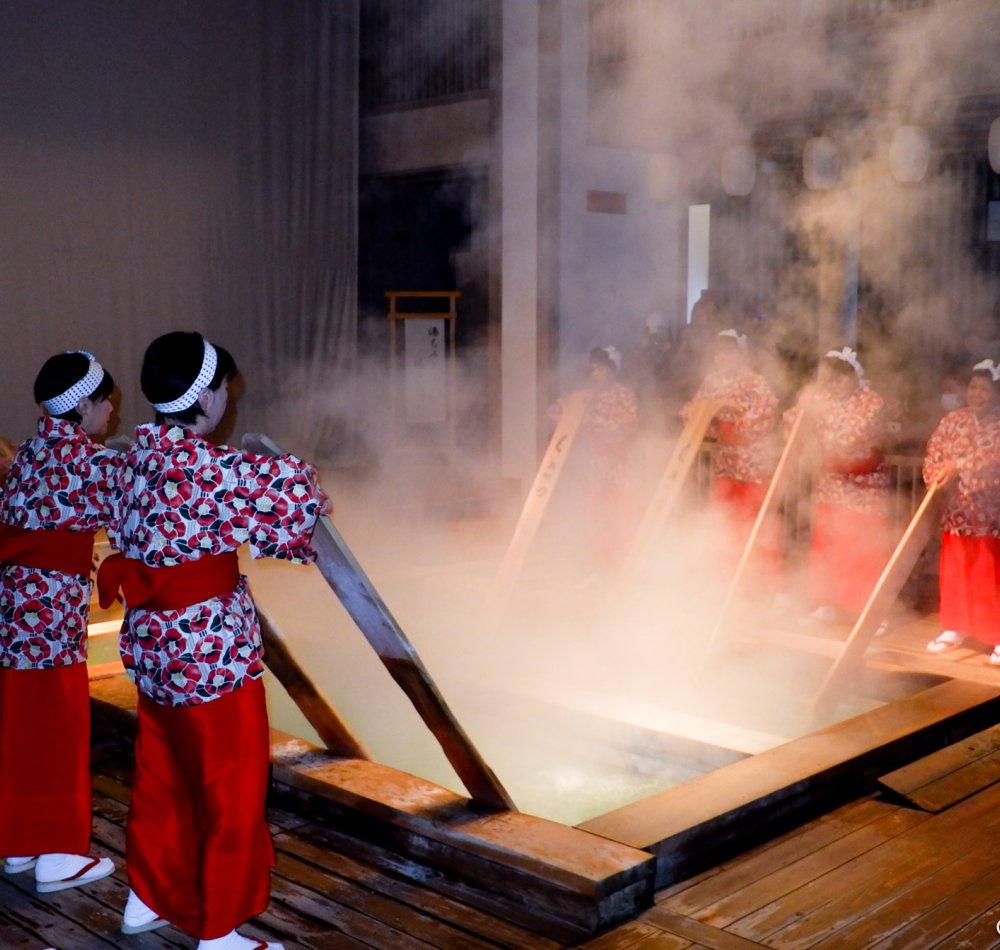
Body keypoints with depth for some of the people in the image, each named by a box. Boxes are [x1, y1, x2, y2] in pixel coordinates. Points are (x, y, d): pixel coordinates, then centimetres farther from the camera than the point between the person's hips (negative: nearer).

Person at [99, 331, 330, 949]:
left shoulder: (143, 454, 5)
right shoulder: (201, 465, -21)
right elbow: (294, 493, -15)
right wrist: (303, 479, 7)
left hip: (155, 644, 9)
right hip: (210, 650, -9)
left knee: (163, 777, 23)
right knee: (230, 793, 6)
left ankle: (149, 897, 39)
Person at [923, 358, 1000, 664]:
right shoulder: (952, 421, 6)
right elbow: (932, 456, 4)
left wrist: (959, 465, -31)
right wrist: (939, 476, -16)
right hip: (957, 510, 4)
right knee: (954, 570, 12)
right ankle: (954, 629, 26)